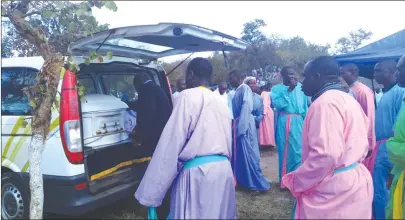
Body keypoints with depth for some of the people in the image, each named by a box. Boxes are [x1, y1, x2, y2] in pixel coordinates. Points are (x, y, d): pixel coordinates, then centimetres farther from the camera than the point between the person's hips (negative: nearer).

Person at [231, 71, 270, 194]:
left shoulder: (245, 88, -10)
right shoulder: (238, 90, 15)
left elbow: (246, 107, -18)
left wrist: (241, 127, -22)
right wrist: (236, 126, 10)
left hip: (244, 125, -9)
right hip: (238, 125, 9)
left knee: (248, 153, -5)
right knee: (240, 153, 14)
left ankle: (258, 184, 2)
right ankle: (242, 180, 26)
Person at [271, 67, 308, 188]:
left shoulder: (300, 87, 7)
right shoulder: (277, 89, 2)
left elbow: (305, 104, 13)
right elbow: (277, 104, -14)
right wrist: (288, 90, -16)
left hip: (298, 122, 2)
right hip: (284, 123, -1)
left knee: (298, 150, 3)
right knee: (285, 151, 6)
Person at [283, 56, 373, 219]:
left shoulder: (326, 102, -19)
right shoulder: (349, 100, 13)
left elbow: (325, 155, -28)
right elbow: (362, 146, 17)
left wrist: (295, 181, -16)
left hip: (332, 192, -10)